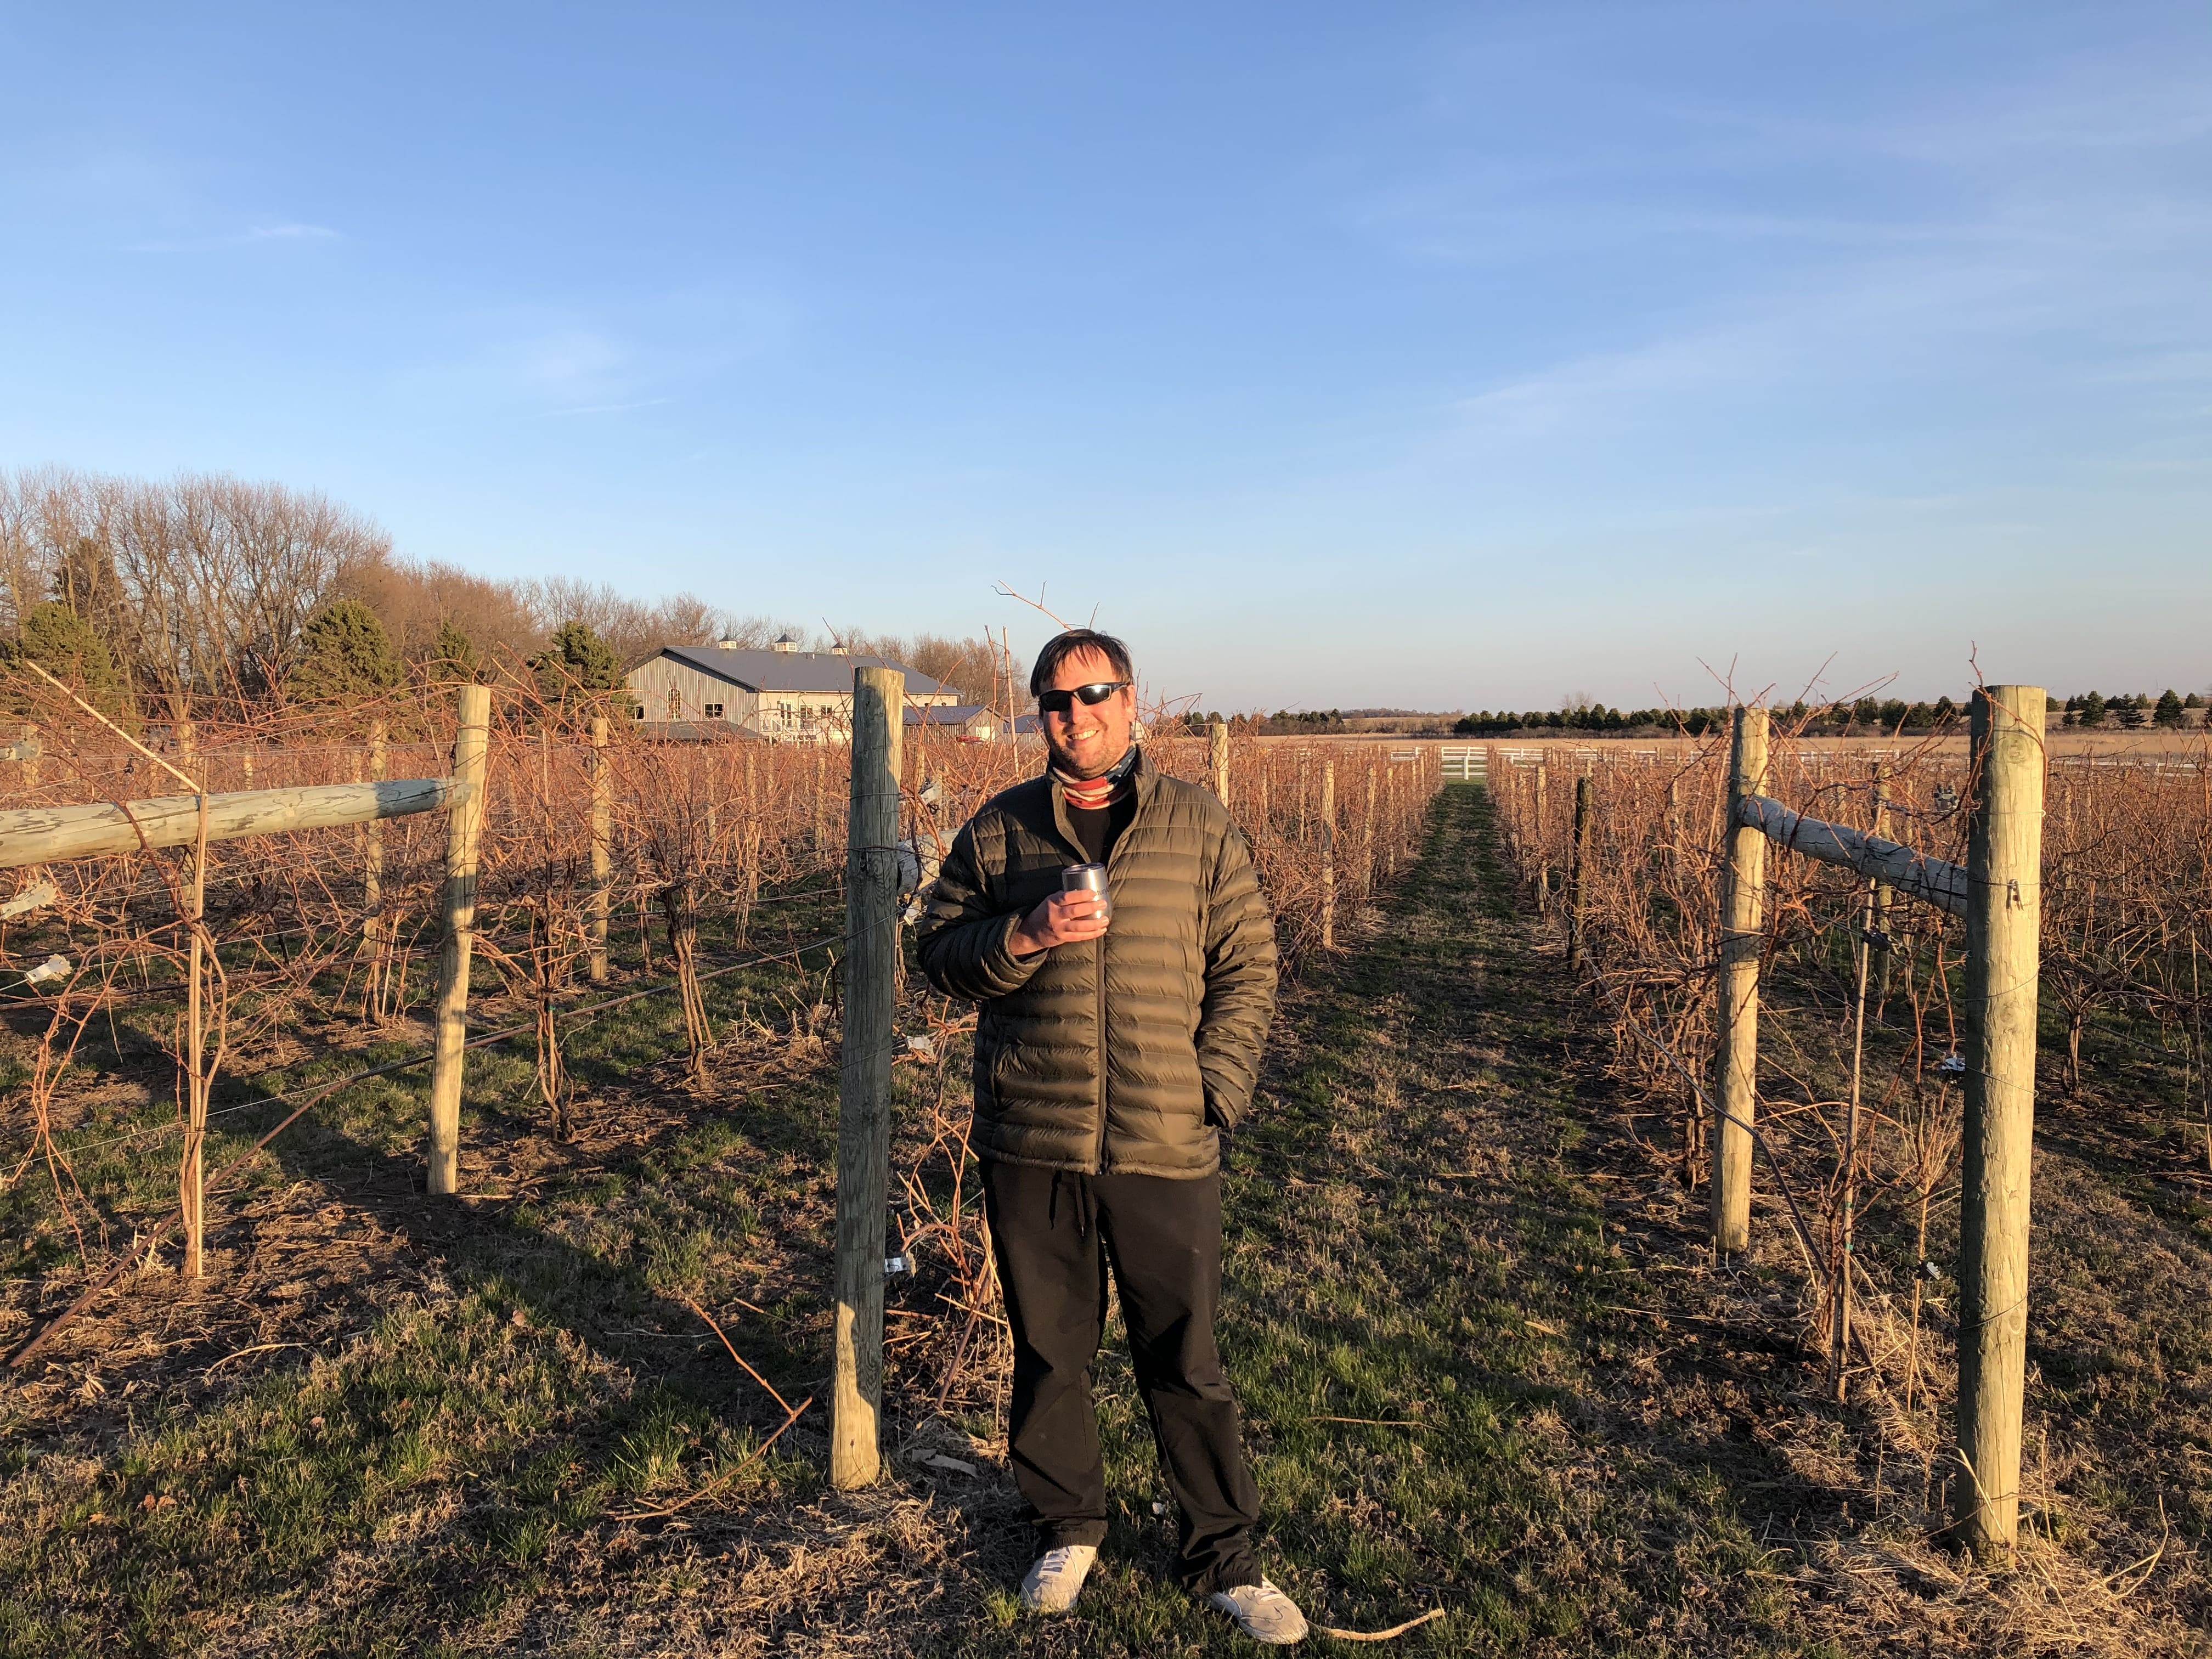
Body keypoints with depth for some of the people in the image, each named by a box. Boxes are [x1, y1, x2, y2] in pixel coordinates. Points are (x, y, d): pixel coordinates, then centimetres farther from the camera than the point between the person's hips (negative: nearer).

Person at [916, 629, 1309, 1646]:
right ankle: (1067, 1528, 36)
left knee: (1187, 1363, 8)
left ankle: (1223, 1559, 27)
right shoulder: (999, 829, 5)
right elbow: (938, 952, 6)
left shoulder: (1197, 826, 4)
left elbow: (1247, 965, 5)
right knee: (1049, 1353, 15)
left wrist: (1216, 1091, -5)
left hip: (1166, 1152, -1)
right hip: (1030, 1148, 1)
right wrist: (1025, 934, -14)